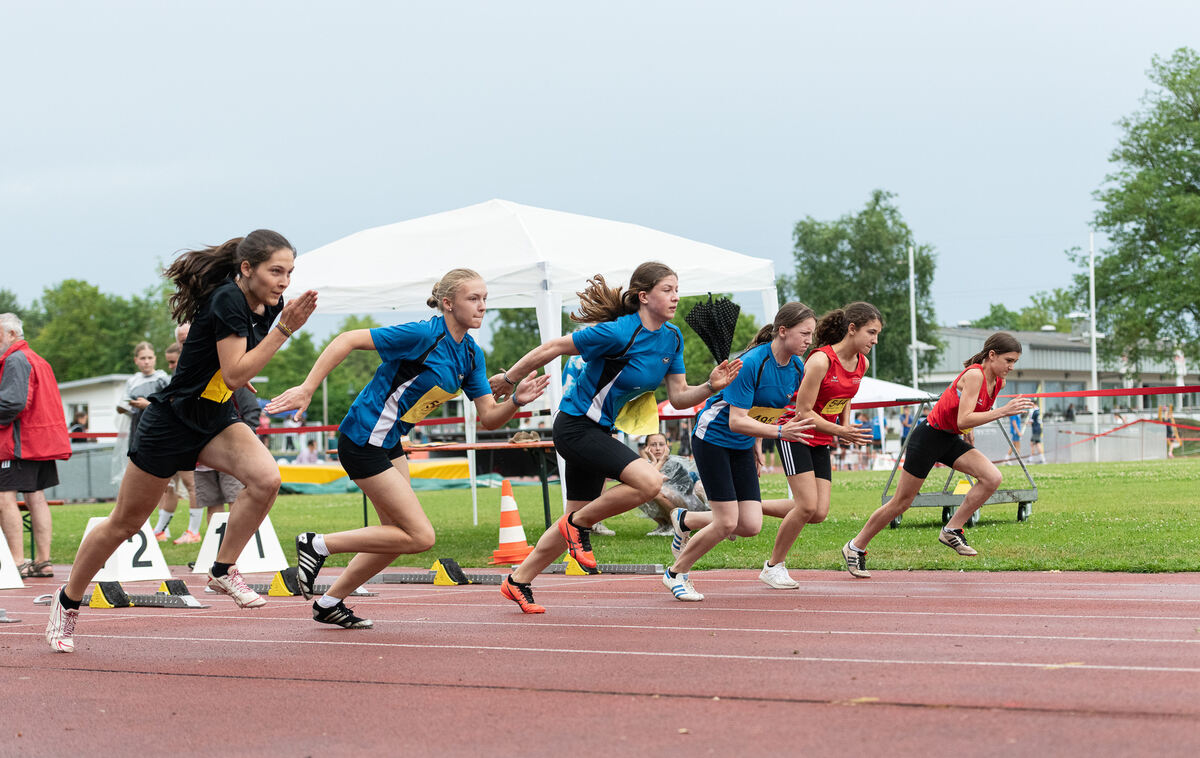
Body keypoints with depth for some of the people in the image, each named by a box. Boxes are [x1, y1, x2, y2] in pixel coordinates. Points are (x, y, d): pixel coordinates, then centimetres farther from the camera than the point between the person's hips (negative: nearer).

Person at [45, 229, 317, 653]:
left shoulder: (268, 305, -1)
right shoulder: (227, 301, -25)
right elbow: (235, 375, -30)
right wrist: (283, 330, -30)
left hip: (214, 419, 7)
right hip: (171, 422, -6)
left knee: (266, 478, -22)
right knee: (125, 523, 7)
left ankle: (223, 571, -5)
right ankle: (67, 603, 26)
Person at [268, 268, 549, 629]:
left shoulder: (471, 355, 3)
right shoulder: (424, 335, -22)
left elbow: (489, 418, 3)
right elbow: (348, 340, -23)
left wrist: (516, 401, -18)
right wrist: (306, 390, -27)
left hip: (390, 443, 9)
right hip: (363, 443, -9)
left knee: (398, 535, 17)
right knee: (420, 536, -10)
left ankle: (330, 603, 30)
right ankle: (318, 544, -1)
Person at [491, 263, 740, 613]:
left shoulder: (672, 339, 1)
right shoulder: (618, 332, -22)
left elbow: (678, 397, 4)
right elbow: (554, 347, -14)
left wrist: (712, 387, -14)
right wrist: (509, 378, -6)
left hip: (598, 431, 9)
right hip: (575, 425, -9)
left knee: (577, 518, 14)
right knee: (649, 481, -24)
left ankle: (517, 582, 28)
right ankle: (580, 525, -4)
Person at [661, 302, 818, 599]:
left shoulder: (796, 368, -3)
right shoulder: (750, 363, -26)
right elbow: (736, 421, -29)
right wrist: (780, 432, -39)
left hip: (742, 445, 7)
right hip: (713, 438, -7)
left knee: (750, 525, -3)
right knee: (727, 522, -11)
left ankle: (685, 520, 23)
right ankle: (675, 574, 10)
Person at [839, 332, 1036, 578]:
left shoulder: (998, 382, 2)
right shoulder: (974, 375, -24)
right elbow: (963, 420, -32)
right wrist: (1002, 411, -35)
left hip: (951, 440, 8)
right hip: (929, 436, -8)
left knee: (992, 478, -15)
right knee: (901, 502, 2)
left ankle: (951, 531, -4)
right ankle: (855, 547, 19)